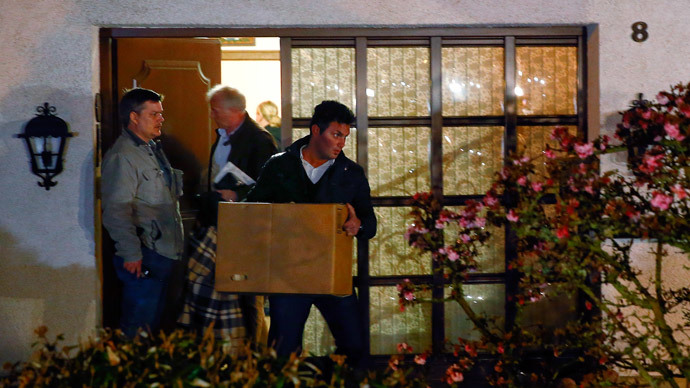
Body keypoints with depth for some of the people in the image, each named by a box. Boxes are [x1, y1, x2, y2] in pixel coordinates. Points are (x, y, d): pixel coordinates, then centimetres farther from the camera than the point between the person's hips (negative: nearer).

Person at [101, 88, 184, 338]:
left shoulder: (153, 149, 17)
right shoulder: (122, 157, -14)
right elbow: (116, 211, -19)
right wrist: (131, 254, -21)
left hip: (165, 252, 9)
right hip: (143, 259, -9)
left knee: (155, 321, 15)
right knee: (138, 329, -5)